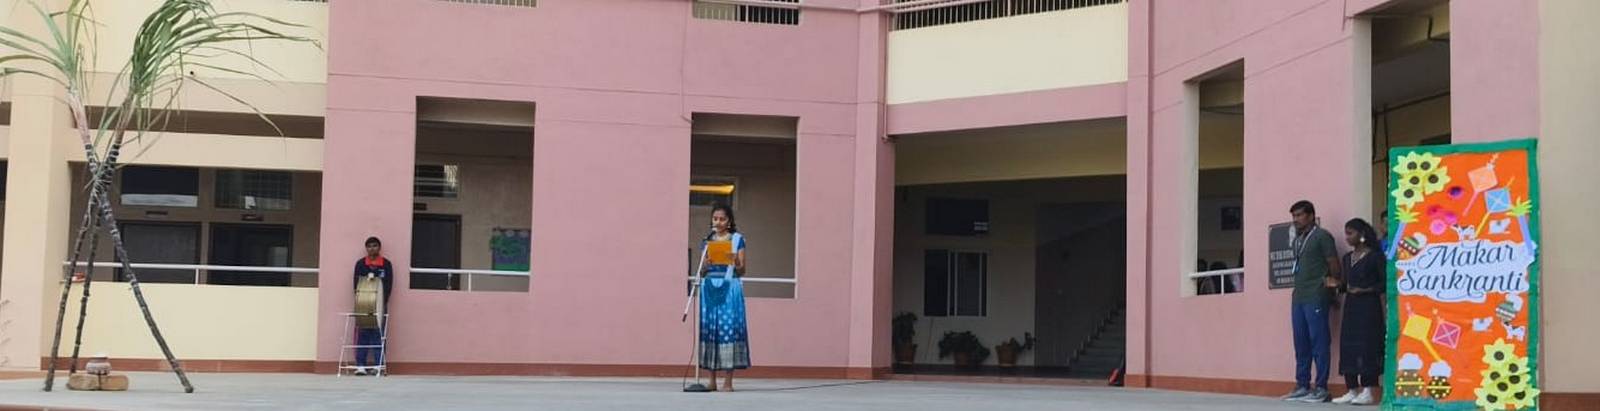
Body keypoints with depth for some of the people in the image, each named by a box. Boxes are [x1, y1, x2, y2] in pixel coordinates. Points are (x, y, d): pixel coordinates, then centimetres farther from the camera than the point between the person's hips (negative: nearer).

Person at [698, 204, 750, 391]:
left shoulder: (737, 239, 5)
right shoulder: (708, 240, 13)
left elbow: (741, 271, 1)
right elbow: (702, 271, 13)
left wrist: (736, 262, -19)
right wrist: (704, 266, -9)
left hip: (729, 288, -3)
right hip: (709, 288, 3)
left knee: (728, 328, -8)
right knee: (708, 328, 0)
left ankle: (728, 381, -4)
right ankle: (712, 380, 5)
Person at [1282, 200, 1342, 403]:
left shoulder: (1322, 237, -3)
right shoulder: (1296, 240, 18)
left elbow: (1334, 265, -5)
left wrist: (1331, 283, -1)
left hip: (1316, 298, -7)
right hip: (1298, 297, 7)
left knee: (1319, 343, -5)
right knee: (1301, 344, 9)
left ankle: (1321, 388, -4)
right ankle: (1302, 386, 13)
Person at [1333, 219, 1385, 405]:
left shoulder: (1375, 256, -5)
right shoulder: (1348, 257, 15)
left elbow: (1385, 282, -8)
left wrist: (1365, 290, -16)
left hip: (1368, 306, -7)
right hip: (1351, 306, 7)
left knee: (1367, 346, -9)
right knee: (1347, 346, 3)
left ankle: (1367, 392, -6)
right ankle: (1352, 391, 7)